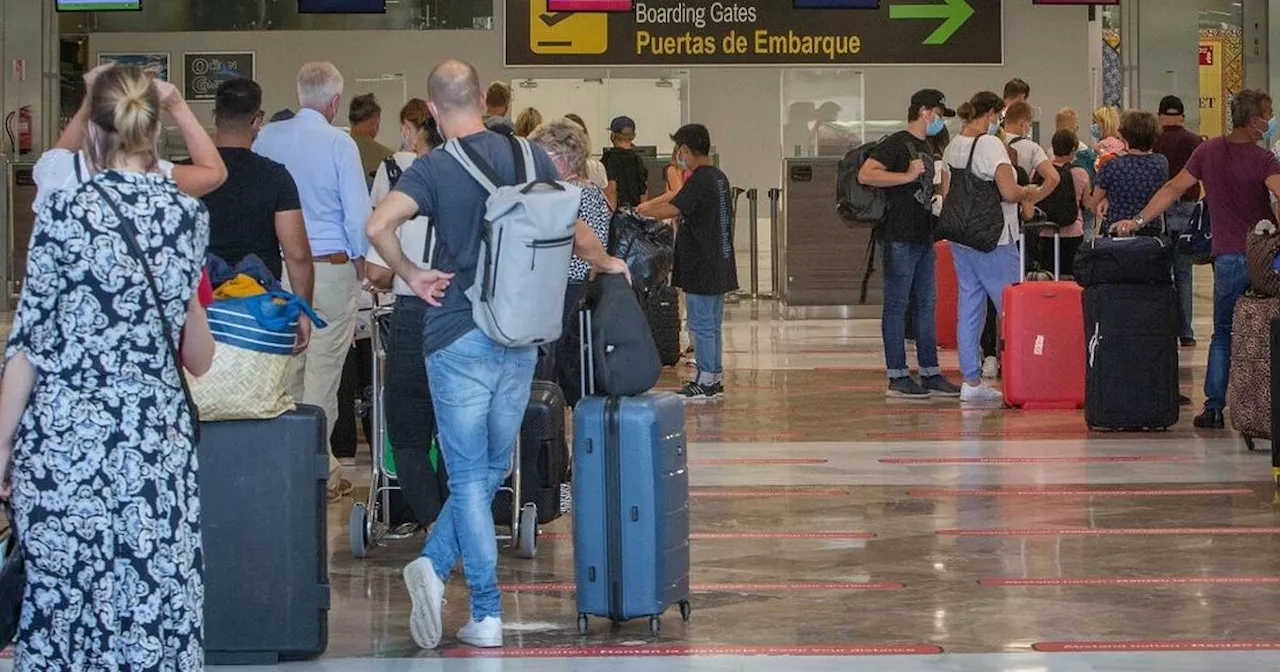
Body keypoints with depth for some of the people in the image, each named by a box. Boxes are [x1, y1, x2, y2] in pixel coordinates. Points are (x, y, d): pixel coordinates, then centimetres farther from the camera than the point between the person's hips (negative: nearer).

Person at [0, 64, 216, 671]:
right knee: (157, 598, 6)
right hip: (159, 436, 3)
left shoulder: (65, 211, -7)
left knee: (63, 595, 4)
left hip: (65, 435, -3)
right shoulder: (189, 216, 3)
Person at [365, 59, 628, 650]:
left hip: (459, 335, -3)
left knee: (470, 476, 2)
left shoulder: (433, 168, -9)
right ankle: (435, 564, 4)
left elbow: (378, 226, -24)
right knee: (492, 469, 16)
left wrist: (412, 276, -9)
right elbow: (574, 231, 8)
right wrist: (606, 264, 28)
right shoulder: (529, 157, 2)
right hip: (521, 335, 3)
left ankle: (488, 614, -5)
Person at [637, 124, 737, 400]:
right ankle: (715, 379, 20)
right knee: (712, 324, 14)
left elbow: (671, 210, -27)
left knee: (702, 324, -3)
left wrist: (645, 210, -10)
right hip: (719, 264, 9)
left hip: (701, 268, -9)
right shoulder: (719, 177, 13)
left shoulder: (699, 181, -18)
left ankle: (706, 381, 0)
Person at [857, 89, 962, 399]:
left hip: (923, 237, 9)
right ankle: (897, 377, -2)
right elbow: (865, 175, -22)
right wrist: (908, 176, -21)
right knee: (897, 305, -4)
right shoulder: (897, 143, -10)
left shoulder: (926, 148, 19)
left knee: (926, 304, 11)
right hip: (900, 237, -9)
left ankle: (930, 373, 15)